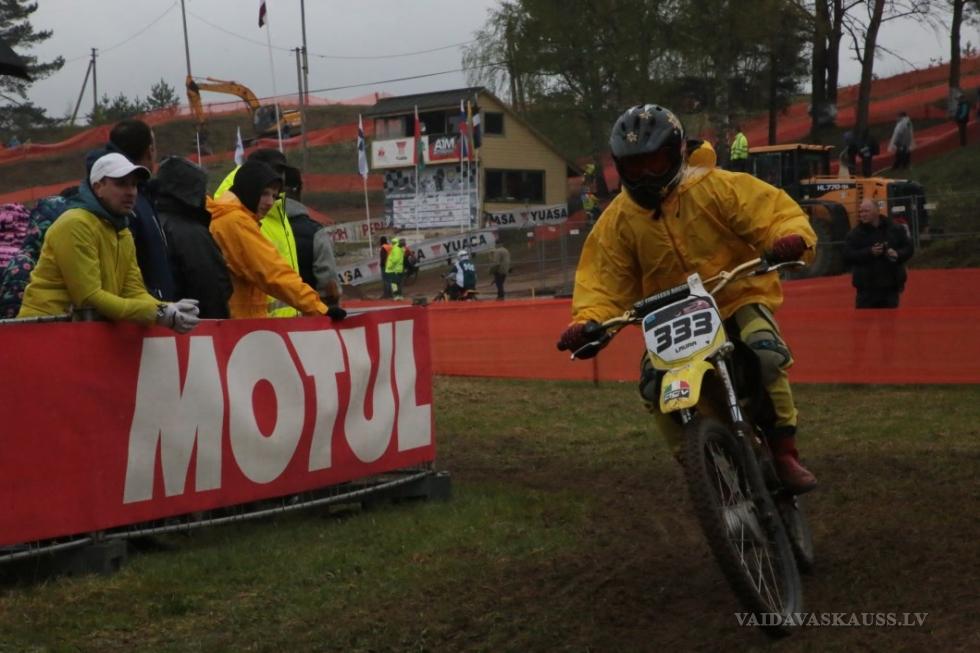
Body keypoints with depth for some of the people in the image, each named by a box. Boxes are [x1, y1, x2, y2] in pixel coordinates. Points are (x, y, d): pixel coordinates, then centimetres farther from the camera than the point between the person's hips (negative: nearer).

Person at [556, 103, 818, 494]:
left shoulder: (716, 187, -7)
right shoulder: (618, 220, 3)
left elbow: (774, 210, -13)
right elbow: (605, 280, 1)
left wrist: (793, 238, -36)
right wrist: (587, 322, -18)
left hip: (738, 298, -3)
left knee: (768, 354, -32)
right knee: (654, 384, -22)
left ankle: (785, 453, -19)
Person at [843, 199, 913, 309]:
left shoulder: (895, 229, 5)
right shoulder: (854, 234, 0)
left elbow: (908, 248, 7)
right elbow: (847, 255, -9)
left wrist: (898, 254, -15)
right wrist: (869, 252, -21)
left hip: (891, 286, 2)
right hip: (867, 288, -2)